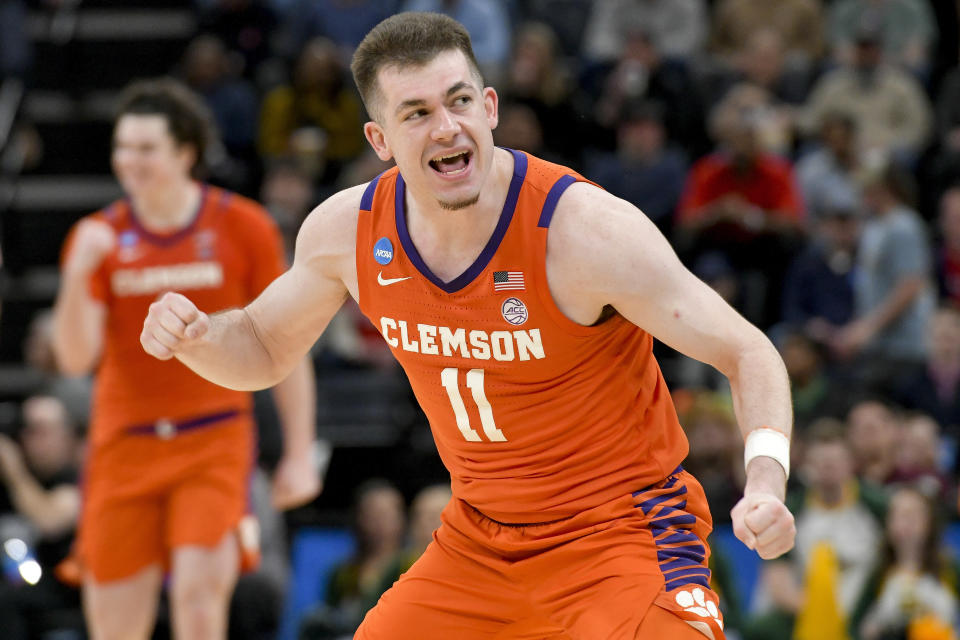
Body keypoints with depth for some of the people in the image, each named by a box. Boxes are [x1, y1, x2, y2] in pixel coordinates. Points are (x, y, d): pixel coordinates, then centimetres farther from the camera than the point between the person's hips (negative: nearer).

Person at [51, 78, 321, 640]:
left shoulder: (244, 228, -2)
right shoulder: (99, 239, 1)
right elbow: (76, 358, -8)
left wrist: (300, 454, 0)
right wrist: (79, 273, -23)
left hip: (214, 441, -2)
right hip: (124, 446, 2)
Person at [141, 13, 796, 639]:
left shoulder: (587, 228, -23)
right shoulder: (346, 230, -7)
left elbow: (748, 353, -19)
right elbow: (266, 350, 12)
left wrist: (766, 479, -37)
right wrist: (195, 336, -10)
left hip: (621, 527, -5)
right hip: (478, 542, 5)